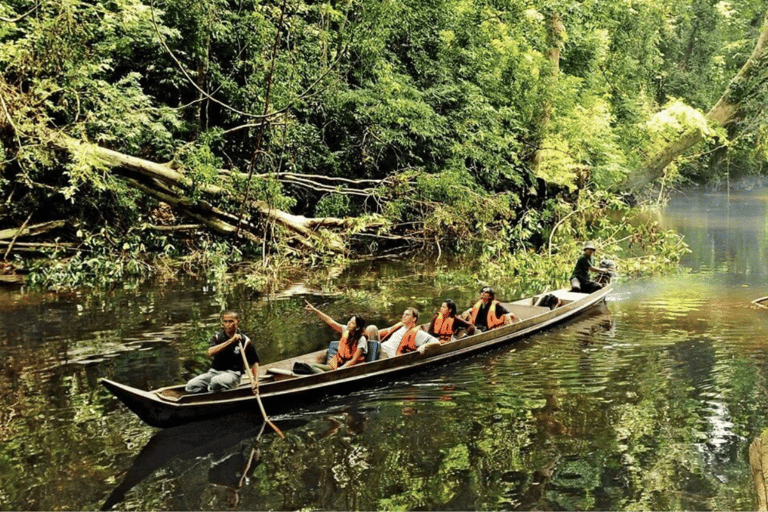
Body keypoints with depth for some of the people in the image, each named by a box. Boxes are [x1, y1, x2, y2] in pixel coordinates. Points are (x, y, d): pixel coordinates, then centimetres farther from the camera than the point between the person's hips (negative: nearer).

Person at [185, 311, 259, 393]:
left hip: (232, 373, -3)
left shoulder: (245, 341, 4)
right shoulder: (217, 337, 7)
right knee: (191, 386, -21)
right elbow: (210, 353, -15)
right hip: (213, 372, 3)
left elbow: (254, 362, 7)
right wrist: (230, 341, -20)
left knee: (215, 381, -38)